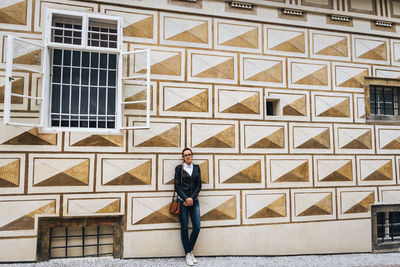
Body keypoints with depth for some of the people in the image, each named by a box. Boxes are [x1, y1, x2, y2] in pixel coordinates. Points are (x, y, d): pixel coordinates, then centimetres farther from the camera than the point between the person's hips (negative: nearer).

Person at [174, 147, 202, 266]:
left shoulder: (196, 168, 10)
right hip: (183, 201, -2)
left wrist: (192, 198, -7)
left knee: (197, 227, -1)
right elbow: (177, 186, -3)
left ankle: (190, 250, 20)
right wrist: (185, 198, -12)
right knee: (184, 228, 2)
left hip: (194, 200, 3)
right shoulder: (179, 168, 2)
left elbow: (199, 185, 5)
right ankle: (188, 254, 15)